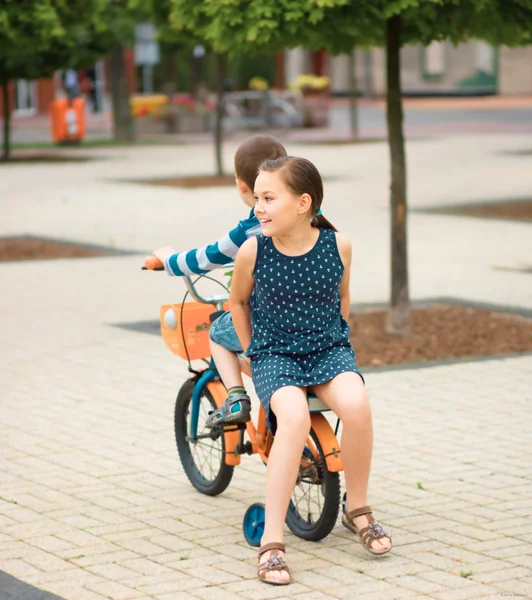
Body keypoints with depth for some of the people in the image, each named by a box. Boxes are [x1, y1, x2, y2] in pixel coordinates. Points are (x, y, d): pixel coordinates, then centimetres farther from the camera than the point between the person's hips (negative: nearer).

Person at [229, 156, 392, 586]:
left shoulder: (338, 246, -7)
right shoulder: (253, 252, -9)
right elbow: (238, 301, 11)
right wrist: (252, 353, 13)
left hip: (329, 350, 1)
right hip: (274, 354, -1)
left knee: (355, 404, -32)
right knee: (294, 416, -34)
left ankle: (357, 509, -6)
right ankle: (272, 542, -31)